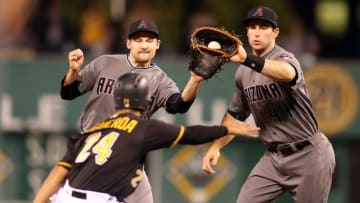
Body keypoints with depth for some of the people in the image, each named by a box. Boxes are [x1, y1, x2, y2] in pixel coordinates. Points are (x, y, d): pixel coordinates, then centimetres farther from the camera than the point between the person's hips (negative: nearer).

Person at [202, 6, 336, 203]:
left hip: (309, 156, -6)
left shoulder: (284, 58, -15)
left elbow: (287, 73, -42)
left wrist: (247, 59, -56)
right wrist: (215, 146, 7)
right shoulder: (243, 72, 8)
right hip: (273, 157, 7)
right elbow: (235, 114, 20)